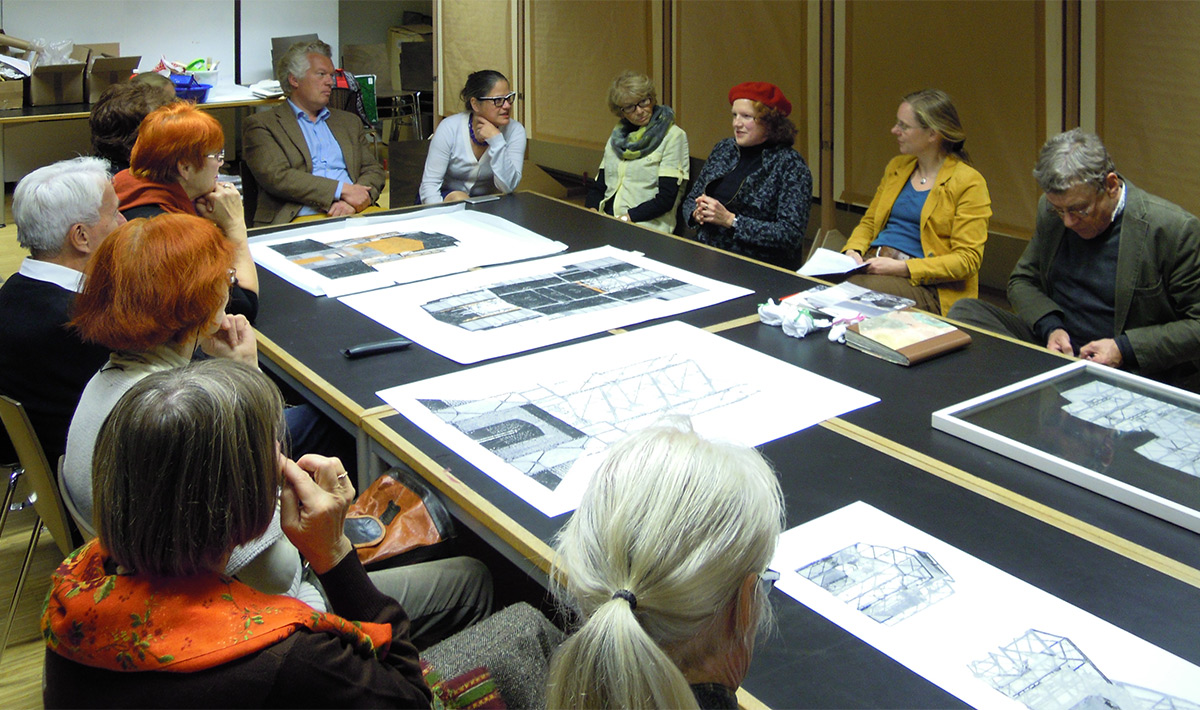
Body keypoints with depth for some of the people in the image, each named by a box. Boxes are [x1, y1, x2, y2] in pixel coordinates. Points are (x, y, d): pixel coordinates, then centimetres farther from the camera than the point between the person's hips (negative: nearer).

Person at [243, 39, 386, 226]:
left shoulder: (349, 122, 26)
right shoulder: (261, 125, 8)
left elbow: (374, 170, 17)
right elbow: (276, 176, -7)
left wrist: (352, 200, -6)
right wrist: (342, 190, -13)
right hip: (298, 222, -4)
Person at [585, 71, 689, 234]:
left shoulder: (673, 136, 1)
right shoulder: (618, 135, 19)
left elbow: (666, 200, -8)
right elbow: (598, 186, 17)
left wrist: (626, 218, -17)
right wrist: (592, 212, -5)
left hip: (649, 226, -5)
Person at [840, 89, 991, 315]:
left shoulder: (968, 182, -1)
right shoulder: (897, 167, 20)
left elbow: (967, 259, -8)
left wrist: (903, 268, -18)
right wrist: (853, 251, 1)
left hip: (925, 286, -6)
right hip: (872, 264, 6)